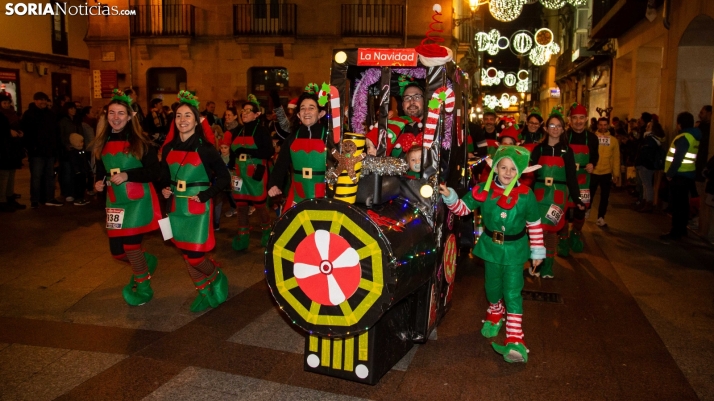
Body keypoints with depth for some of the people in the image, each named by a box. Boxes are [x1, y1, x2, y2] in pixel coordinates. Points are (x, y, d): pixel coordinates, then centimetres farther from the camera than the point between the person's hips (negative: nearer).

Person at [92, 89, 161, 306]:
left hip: (138, 199, -5)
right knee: (117, 251, 7)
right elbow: (101, 171, 18)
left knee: (130, 245, -13)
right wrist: (99, 182, -3)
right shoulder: (102, 143, 8)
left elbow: (154, 172, -12)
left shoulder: (140, 141, -8)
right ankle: (145, 262, 39)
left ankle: (143, 286, 11)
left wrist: (127, 175, -23)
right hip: (115, 201, 6)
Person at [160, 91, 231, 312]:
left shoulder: (205, 148, -11)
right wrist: (164, 189, -3)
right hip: (177, 207, 5)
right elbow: (165, 177, 17)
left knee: (195, 256, -7)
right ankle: (203, 291, 31)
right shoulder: (169, 147, 4)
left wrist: (205, 195, -18)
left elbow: (224, 177, -10)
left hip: (199, 208, -5)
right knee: (186, 255, 12)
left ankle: (216, 277, 24)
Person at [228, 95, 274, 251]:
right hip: (240, 174, 5)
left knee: (259, 205, 6)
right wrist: (230, 167, 1)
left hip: (256, 175, -5)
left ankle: (266, 232, 27)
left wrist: (248, 151, -23)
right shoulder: (237, 132, 12)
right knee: (240, 205, 7)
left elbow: (268, 152, -17)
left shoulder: (261, 130, -6)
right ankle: (242, 236, 18)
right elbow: (233, 153, 16)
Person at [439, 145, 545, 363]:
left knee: (512, 292, -5)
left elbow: (534, 224, -4)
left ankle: (515, 339, -2)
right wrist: (449, 196, -23)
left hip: (515, 249, -2)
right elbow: (463, 208, -4)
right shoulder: (484, 190, -11)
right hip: (491, 247, 3)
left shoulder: (525, 195, -14)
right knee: (493, 287, 19)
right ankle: (494, 315, 49)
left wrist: (537, 251, 1)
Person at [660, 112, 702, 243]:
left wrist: (670, 173, -15)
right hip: (688, 174, 10)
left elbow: (678, 158, -23)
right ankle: (682, 229, 24)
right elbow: (684, 157, 15)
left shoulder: (683, 137, -17)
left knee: (676, 205, -7)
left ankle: (675, 233, -4)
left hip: (680, 176, -10)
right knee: (683, 203, 16)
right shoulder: (693, 136, 14)